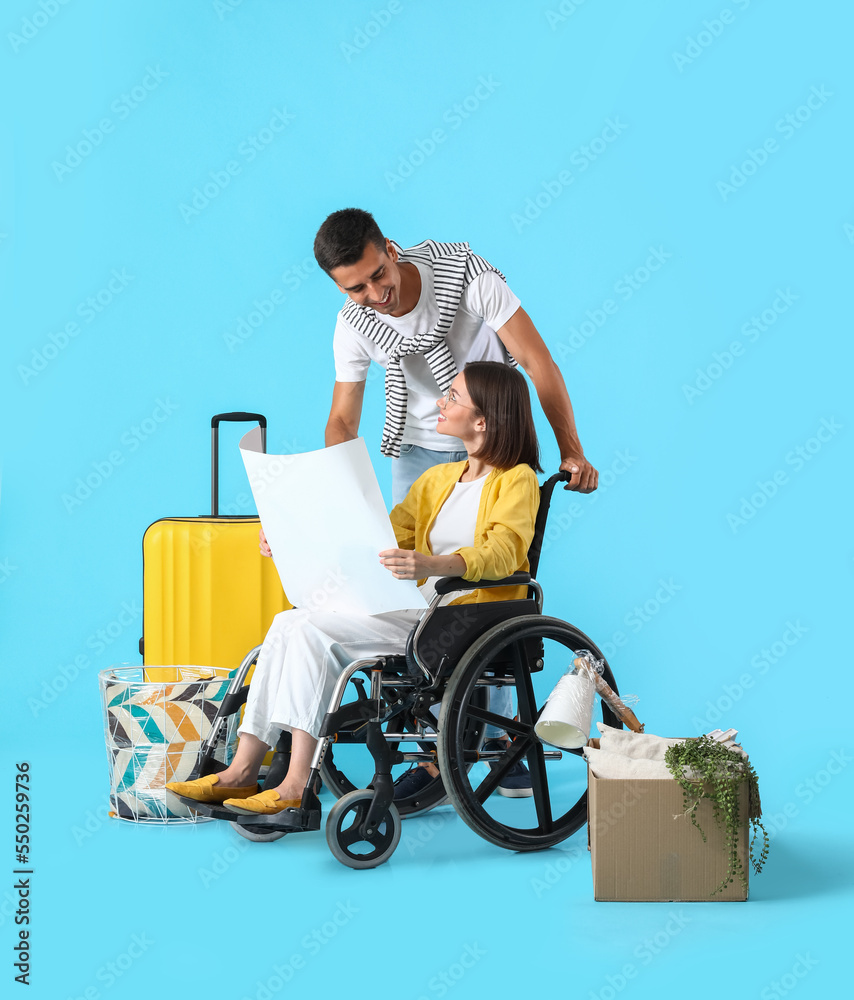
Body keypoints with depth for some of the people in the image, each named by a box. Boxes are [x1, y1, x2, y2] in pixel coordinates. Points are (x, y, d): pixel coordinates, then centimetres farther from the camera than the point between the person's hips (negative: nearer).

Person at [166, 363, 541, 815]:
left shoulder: (517, 480, -2)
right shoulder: (438, 479, 23)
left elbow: (501, 551, -19)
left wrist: (432, 565, -38)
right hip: (420, 611, 8)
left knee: (314, 630, -23)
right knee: (288, 622, -13)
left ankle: (296, 786, -21)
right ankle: (242, 772, -15)